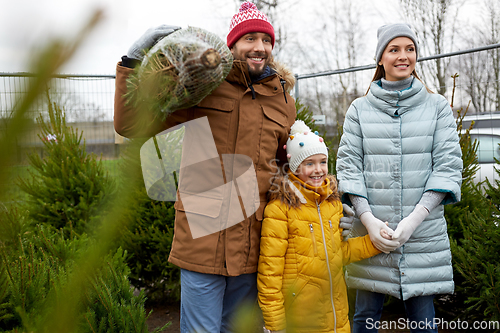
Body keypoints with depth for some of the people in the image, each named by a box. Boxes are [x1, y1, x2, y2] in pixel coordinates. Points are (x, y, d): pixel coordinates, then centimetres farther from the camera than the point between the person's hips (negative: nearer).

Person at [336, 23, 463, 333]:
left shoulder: (438, 106, 6)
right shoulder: (360, 109, 6)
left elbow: (448, 165, -1)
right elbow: (348, 165, 1)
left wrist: (415, 218, -12)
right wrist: (368, 218, -11)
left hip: (424, 234, 0)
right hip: (371, 231, 0)